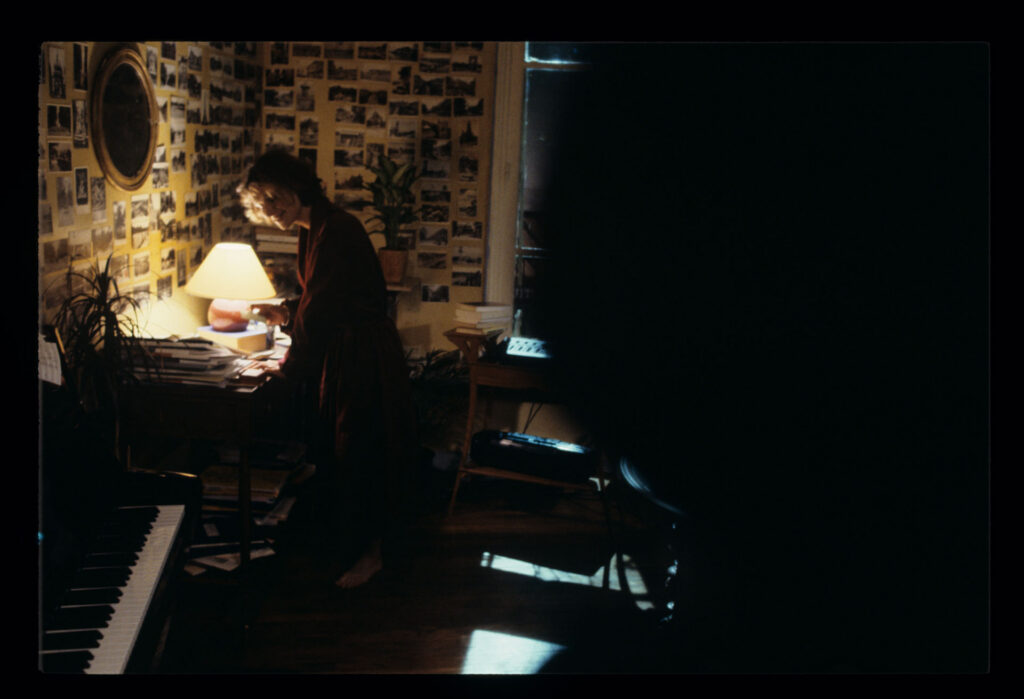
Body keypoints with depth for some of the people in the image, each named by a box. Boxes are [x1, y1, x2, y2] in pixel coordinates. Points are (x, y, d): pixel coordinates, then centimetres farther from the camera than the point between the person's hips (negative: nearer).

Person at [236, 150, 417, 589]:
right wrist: (285, 315, 2)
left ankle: (370, 552, 13)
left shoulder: (335, 230, -19)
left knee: (360, 451, 0)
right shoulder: (313, 232, 11)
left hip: (364, 357, -10)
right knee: (337, 449, 16)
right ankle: (347, 541, 29)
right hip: (340, 354, 10)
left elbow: (320, 306, -20)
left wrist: (291, 365, -11)